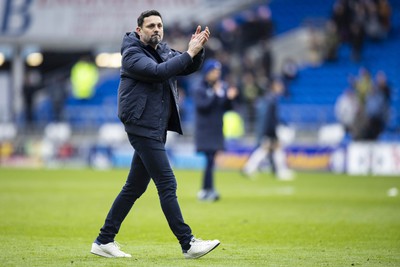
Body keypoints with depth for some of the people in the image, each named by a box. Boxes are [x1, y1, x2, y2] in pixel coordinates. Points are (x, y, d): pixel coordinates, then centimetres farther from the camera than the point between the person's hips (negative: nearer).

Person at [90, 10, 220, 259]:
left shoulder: (163, 50, 15)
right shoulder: (132, 54, -9)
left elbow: (189, 67, 10)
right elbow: (158, 71, -25)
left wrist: (198, 49, -9)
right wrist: (190, 52, -24)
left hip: (156, 130, 9)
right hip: (142, 127, -9)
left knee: (135, 188, 11)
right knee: (167, 184, -11)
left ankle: (104, 241, 17)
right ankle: (188, 244, -11)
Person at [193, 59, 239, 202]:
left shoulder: (223, 87, 7)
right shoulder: (200, 90, -7)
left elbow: (227, 108, 10)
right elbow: (202, 106, -20)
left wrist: (229, 98, -10)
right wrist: (215, 95, -26)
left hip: (217, 130, 5)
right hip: (205, 130, -5)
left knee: (211, 159, 8)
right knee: (210, 159, -12)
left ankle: (206, 190, 14)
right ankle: (208, 190, -10)